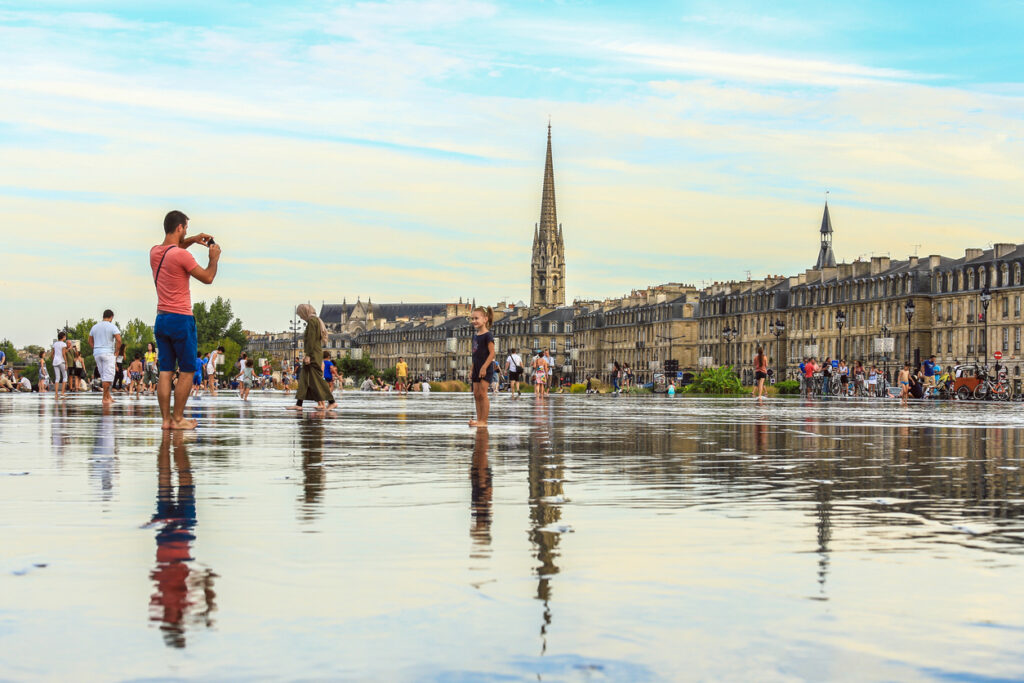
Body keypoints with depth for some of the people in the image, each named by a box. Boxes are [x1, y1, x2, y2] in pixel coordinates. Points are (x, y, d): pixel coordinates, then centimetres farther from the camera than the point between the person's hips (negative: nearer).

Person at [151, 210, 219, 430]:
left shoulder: (154, 252, 8)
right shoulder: (181, 255, -15)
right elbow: (207, 278, -6)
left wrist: (192, 240, 24)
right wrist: (214, 258, 11)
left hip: (161, 319, 7)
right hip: (181, 320, -7)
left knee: (165, 372, 5)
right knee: (187, 371, 2)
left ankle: (166, 419, 3)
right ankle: (178, 418, 1)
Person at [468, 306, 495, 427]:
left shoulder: (488, 335, -11)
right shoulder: (475, 336, 14)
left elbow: (492, 353, -16)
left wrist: (484, 367, -23)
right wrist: (473, 370, 18)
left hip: (486, 369, -8)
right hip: (477, 369, 8)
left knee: (482, 394, -10)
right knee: (476, 394, 7)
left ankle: (484, 421, -8)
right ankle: (479, 419, 12)